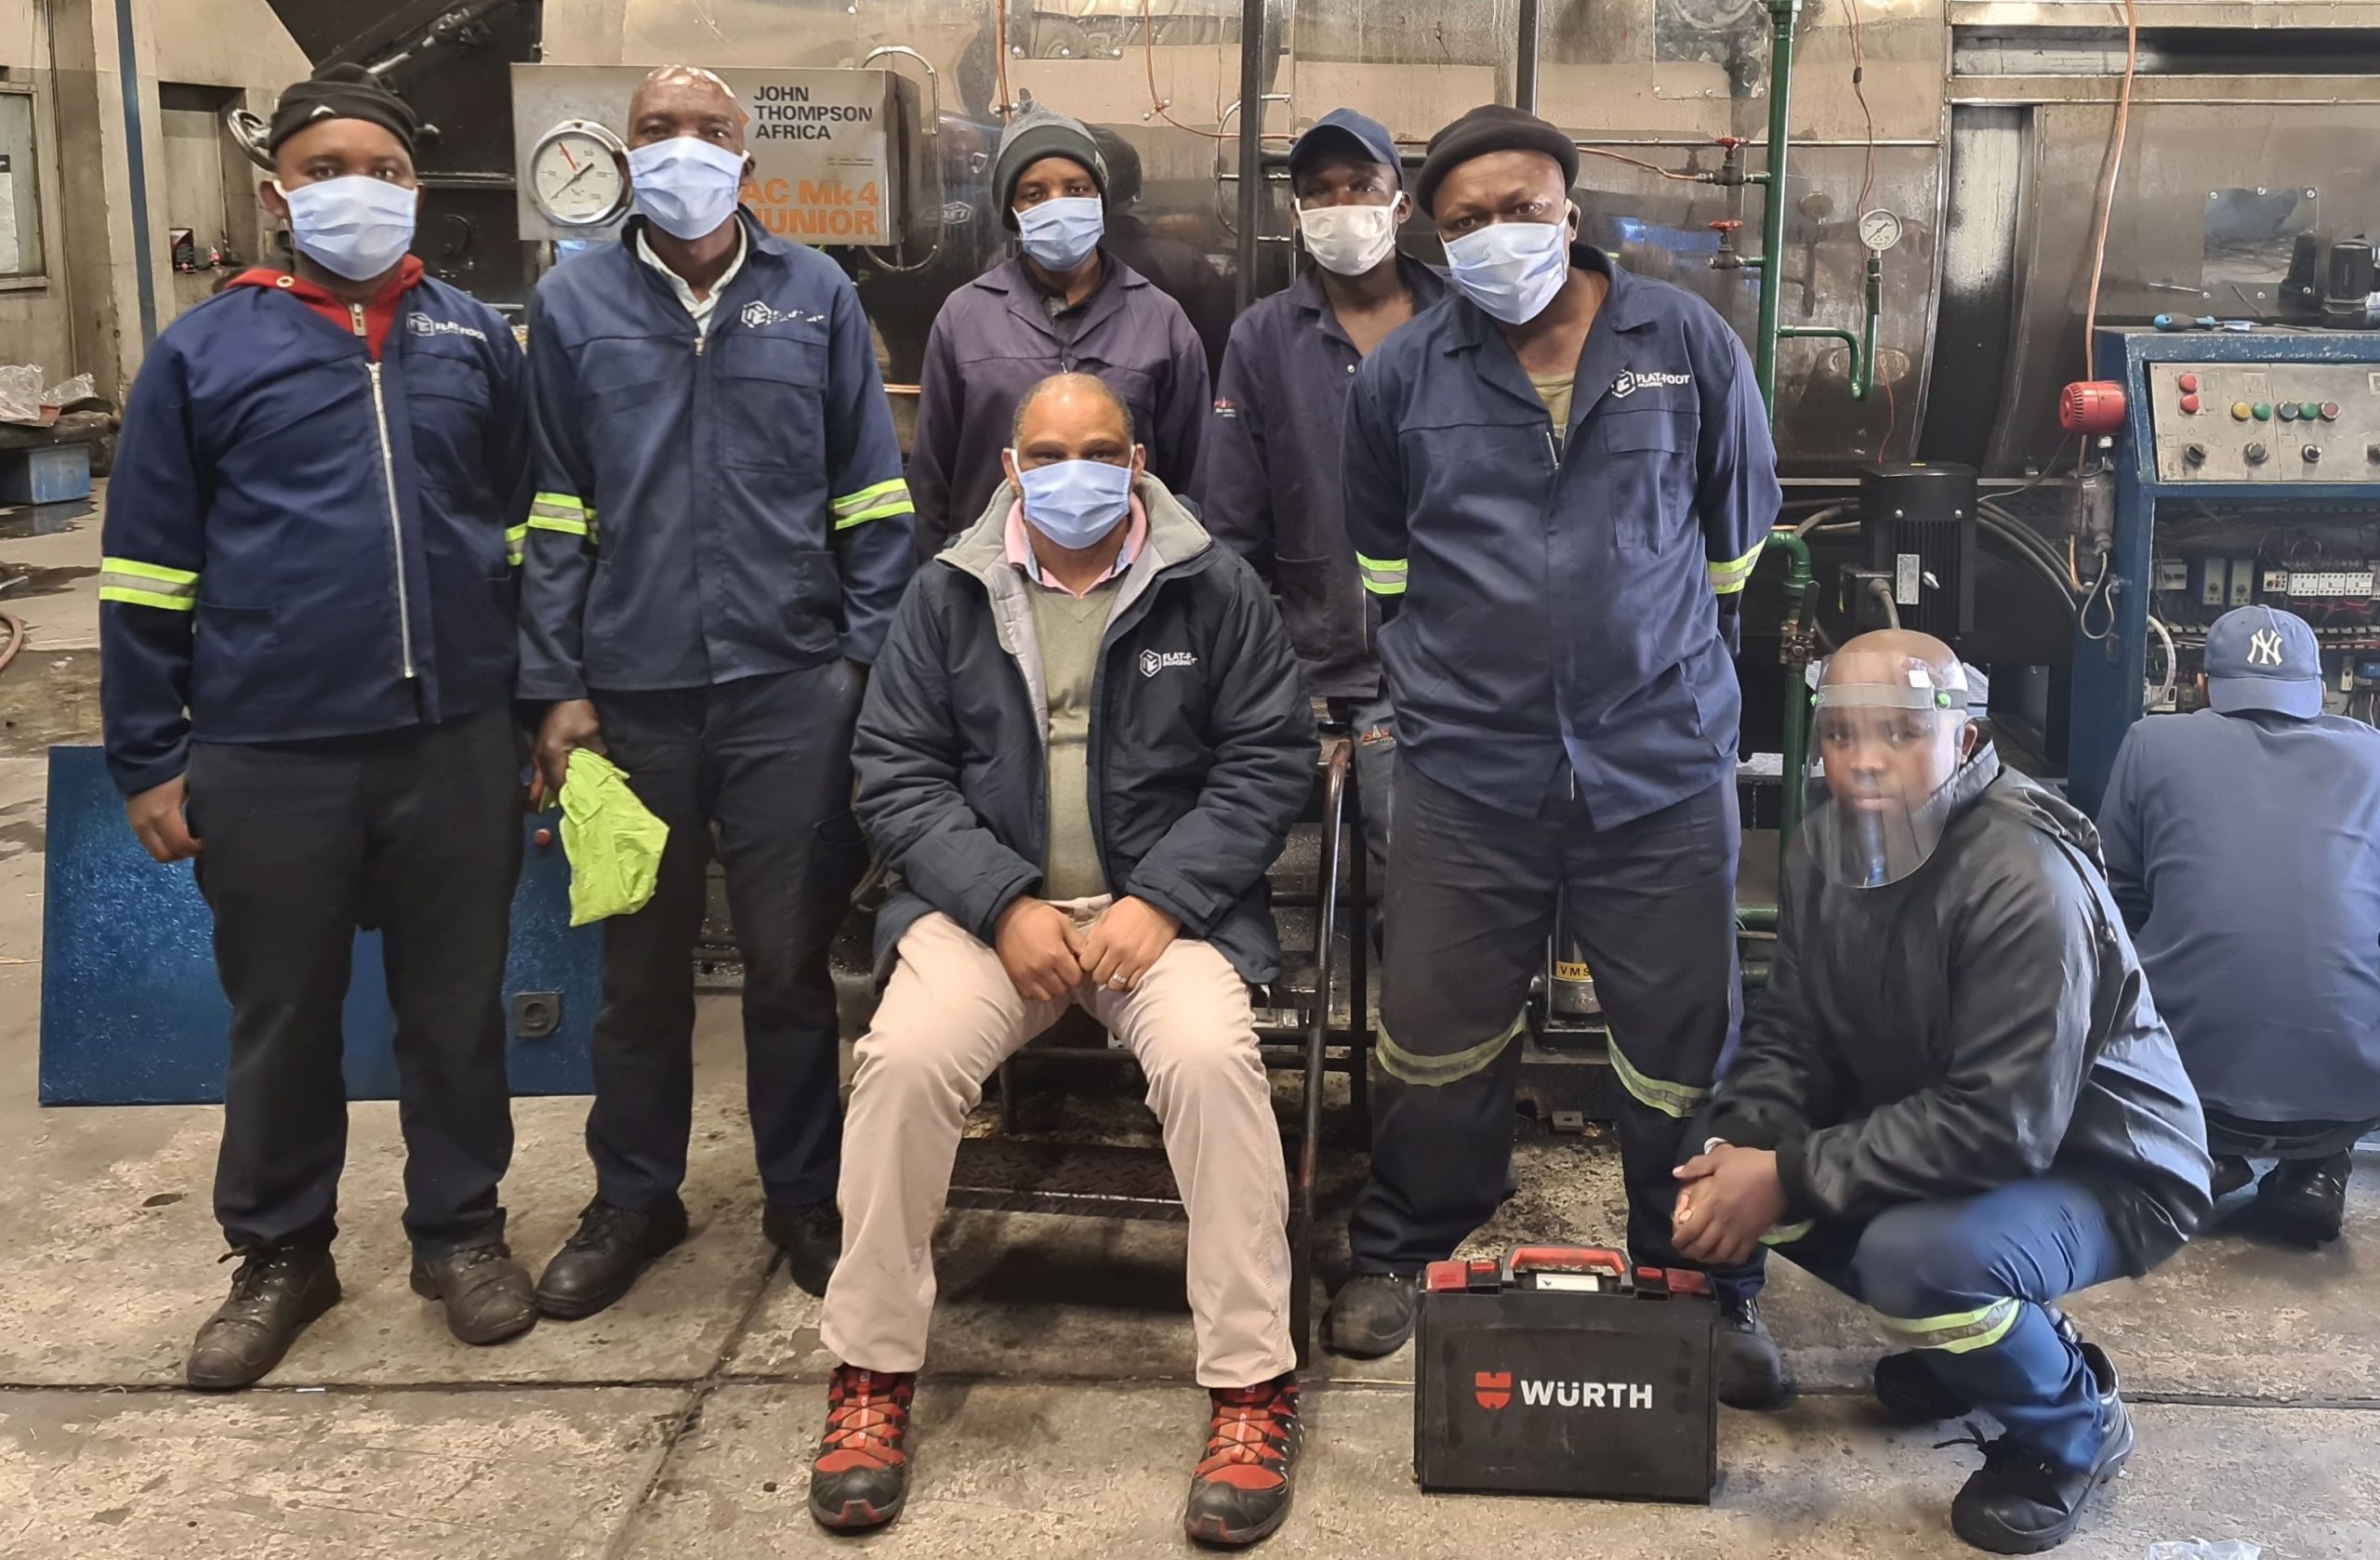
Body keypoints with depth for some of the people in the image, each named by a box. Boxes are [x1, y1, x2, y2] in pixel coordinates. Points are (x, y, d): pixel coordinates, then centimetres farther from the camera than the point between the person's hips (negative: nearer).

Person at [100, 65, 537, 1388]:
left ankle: (462, 1230, 29)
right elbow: (149, 570, 3)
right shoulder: (206, 350, 2)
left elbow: (533, 533, 14)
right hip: (268, 758, -1)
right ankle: (280, 1255, 28)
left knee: (457, 1008, 12)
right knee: (282, 1020, 11)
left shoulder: (475, 337, 8)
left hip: (458, 745, 1)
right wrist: (150, 759, 1)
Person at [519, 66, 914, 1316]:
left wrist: (873, 659, -2)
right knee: (640, 963, 12)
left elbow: (871, 498, 5)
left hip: (792, 680, -1)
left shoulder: (816, 295, 5)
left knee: (790, 959, 7)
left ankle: (804, 1198, 24)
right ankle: (633, 1202, 29)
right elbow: (551, 511, 5)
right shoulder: (574, 303, 5)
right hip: (633, 686, 1)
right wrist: (558, 687, 0)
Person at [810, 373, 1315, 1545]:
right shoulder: (950, 594, 6)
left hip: (1164, 903, -1)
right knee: (906, 1057, -26)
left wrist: (1161, 901, -13)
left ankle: (1252, 1387, -16)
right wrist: (1005, 905, -12)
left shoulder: (1213, 588, 2)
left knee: (1208, 1055, -31)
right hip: (989, 901, 1)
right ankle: (871, 1373, -8)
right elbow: (897, 772, 3)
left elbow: (1268, 761, 0)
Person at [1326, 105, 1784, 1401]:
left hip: (1664, 768, 0)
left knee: (1688, 1051, 6)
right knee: (1437, 1043, 9)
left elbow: (1734, 545, 12)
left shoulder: (1689, 345, 1)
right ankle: (1402, 1256, 31)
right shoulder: (1402, 373, 4)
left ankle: (1709, 1292, 26)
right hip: (1466, 771, 1)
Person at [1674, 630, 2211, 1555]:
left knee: (1917, 1256, -35)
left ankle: (2075, 1425, -1)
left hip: (2099, 1168, -8)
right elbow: (1791, 1031, -2)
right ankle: (1959, 1337, 13)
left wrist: (1792, 1176, -31)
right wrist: (1742, 1148, -23)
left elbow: (2002, 1124, -34)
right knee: (1726, 1165, -7)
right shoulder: (1828, 845, -5)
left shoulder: (2024, 881, -30)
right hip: (1930, 1132, 8)